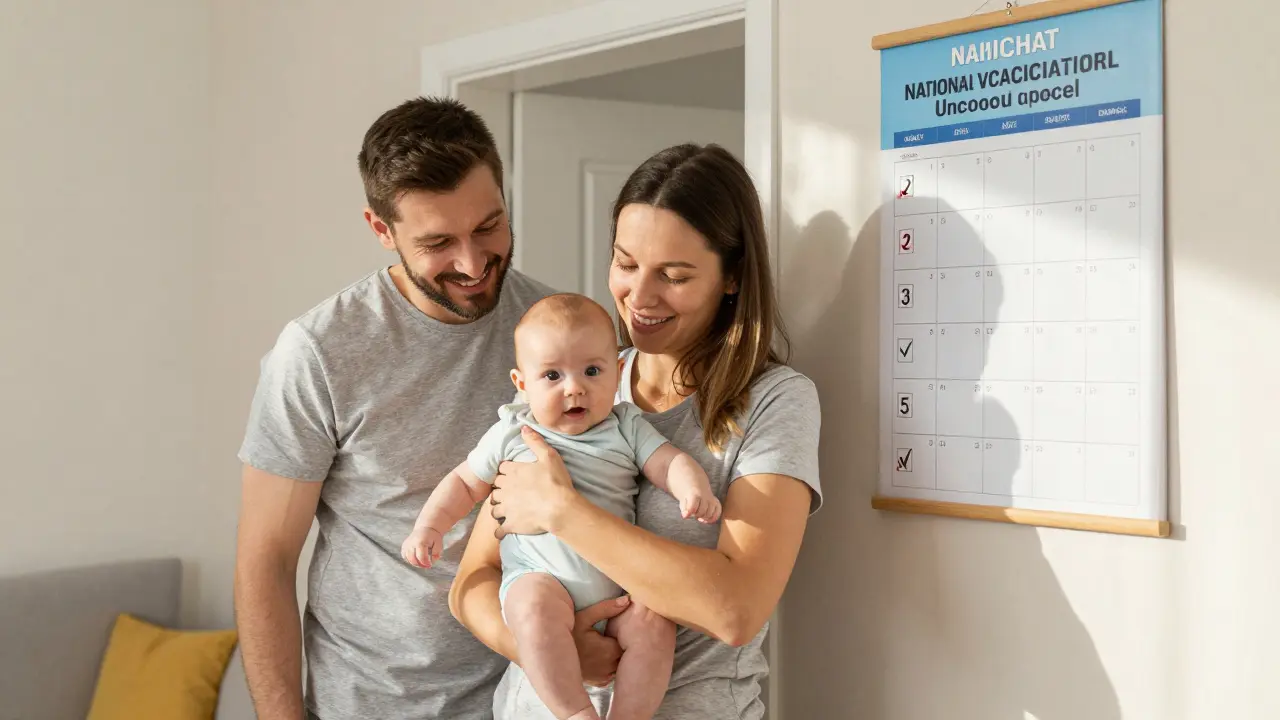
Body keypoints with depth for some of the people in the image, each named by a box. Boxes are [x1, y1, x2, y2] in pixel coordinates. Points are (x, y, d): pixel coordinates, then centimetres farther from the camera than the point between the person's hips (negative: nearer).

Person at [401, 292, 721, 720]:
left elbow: (671, 462, -1)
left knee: (655, 627, -23)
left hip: (617, 587, 2)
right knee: (535, 607, -34)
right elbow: (464, 483, 15)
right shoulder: (511, 435, 6)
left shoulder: (627, 429, 8)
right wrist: (428, 527, 2)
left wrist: (694, 490, -23)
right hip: (538, 576, -2)